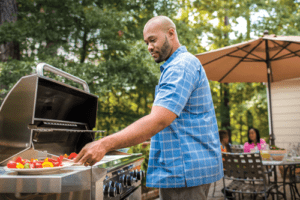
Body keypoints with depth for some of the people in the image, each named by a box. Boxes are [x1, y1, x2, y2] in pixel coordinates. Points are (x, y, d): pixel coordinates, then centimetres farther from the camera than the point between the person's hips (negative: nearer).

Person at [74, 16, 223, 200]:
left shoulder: (182, 65, -16)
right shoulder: (187, 64, 19)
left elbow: (158, 120, -29)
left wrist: (106, 144, -32)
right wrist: (151, 136, 17)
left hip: (186, 169, -10)